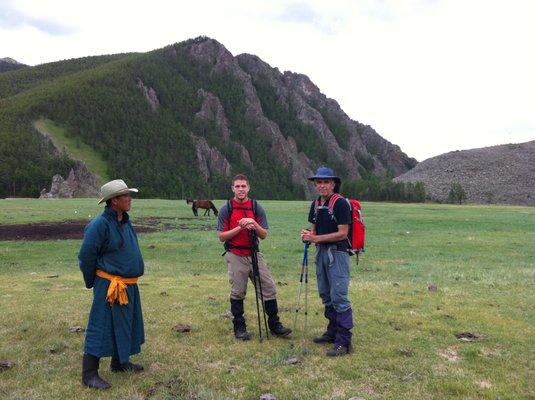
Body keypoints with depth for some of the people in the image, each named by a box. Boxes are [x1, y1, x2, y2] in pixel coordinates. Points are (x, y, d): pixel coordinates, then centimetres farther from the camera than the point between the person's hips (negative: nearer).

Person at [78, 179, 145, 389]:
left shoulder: (125, 222, 9)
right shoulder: (100, 224, -18)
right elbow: (86, 256, -14)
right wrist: (91, 282, -3)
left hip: (130, 285, 9)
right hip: (110, 285, -9)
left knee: (125, 324, 19)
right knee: (101, 327, -2)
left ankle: (120, 362, 34)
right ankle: (89, 374, 8)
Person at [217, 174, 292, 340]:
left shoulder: (257, 208, 5)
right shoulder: (226, 209, -1)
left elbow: (264, 235, 3)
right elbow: (221, 236, -4)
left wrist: (254, 225, -17)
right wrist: (240, 228, -16)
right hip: (236, 256, -2)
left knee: (269, 288, 1)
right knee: (238, 293, 5)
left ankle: (274, 325, 15)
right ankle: (239, 327, 20)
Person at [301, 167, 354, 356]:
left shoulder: (341, 203, -13)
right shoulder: (316, 204, 12)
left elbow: (342, 233, -17)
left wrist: (316, 238, -20)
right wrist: (308, 235, -5)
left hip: (337, 253, -8)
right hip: (321, 252, 8)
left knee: (338, 296, -10)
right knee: (325, 294, 14)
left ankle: (344, 342, -5)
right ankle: (333, 332, 28)